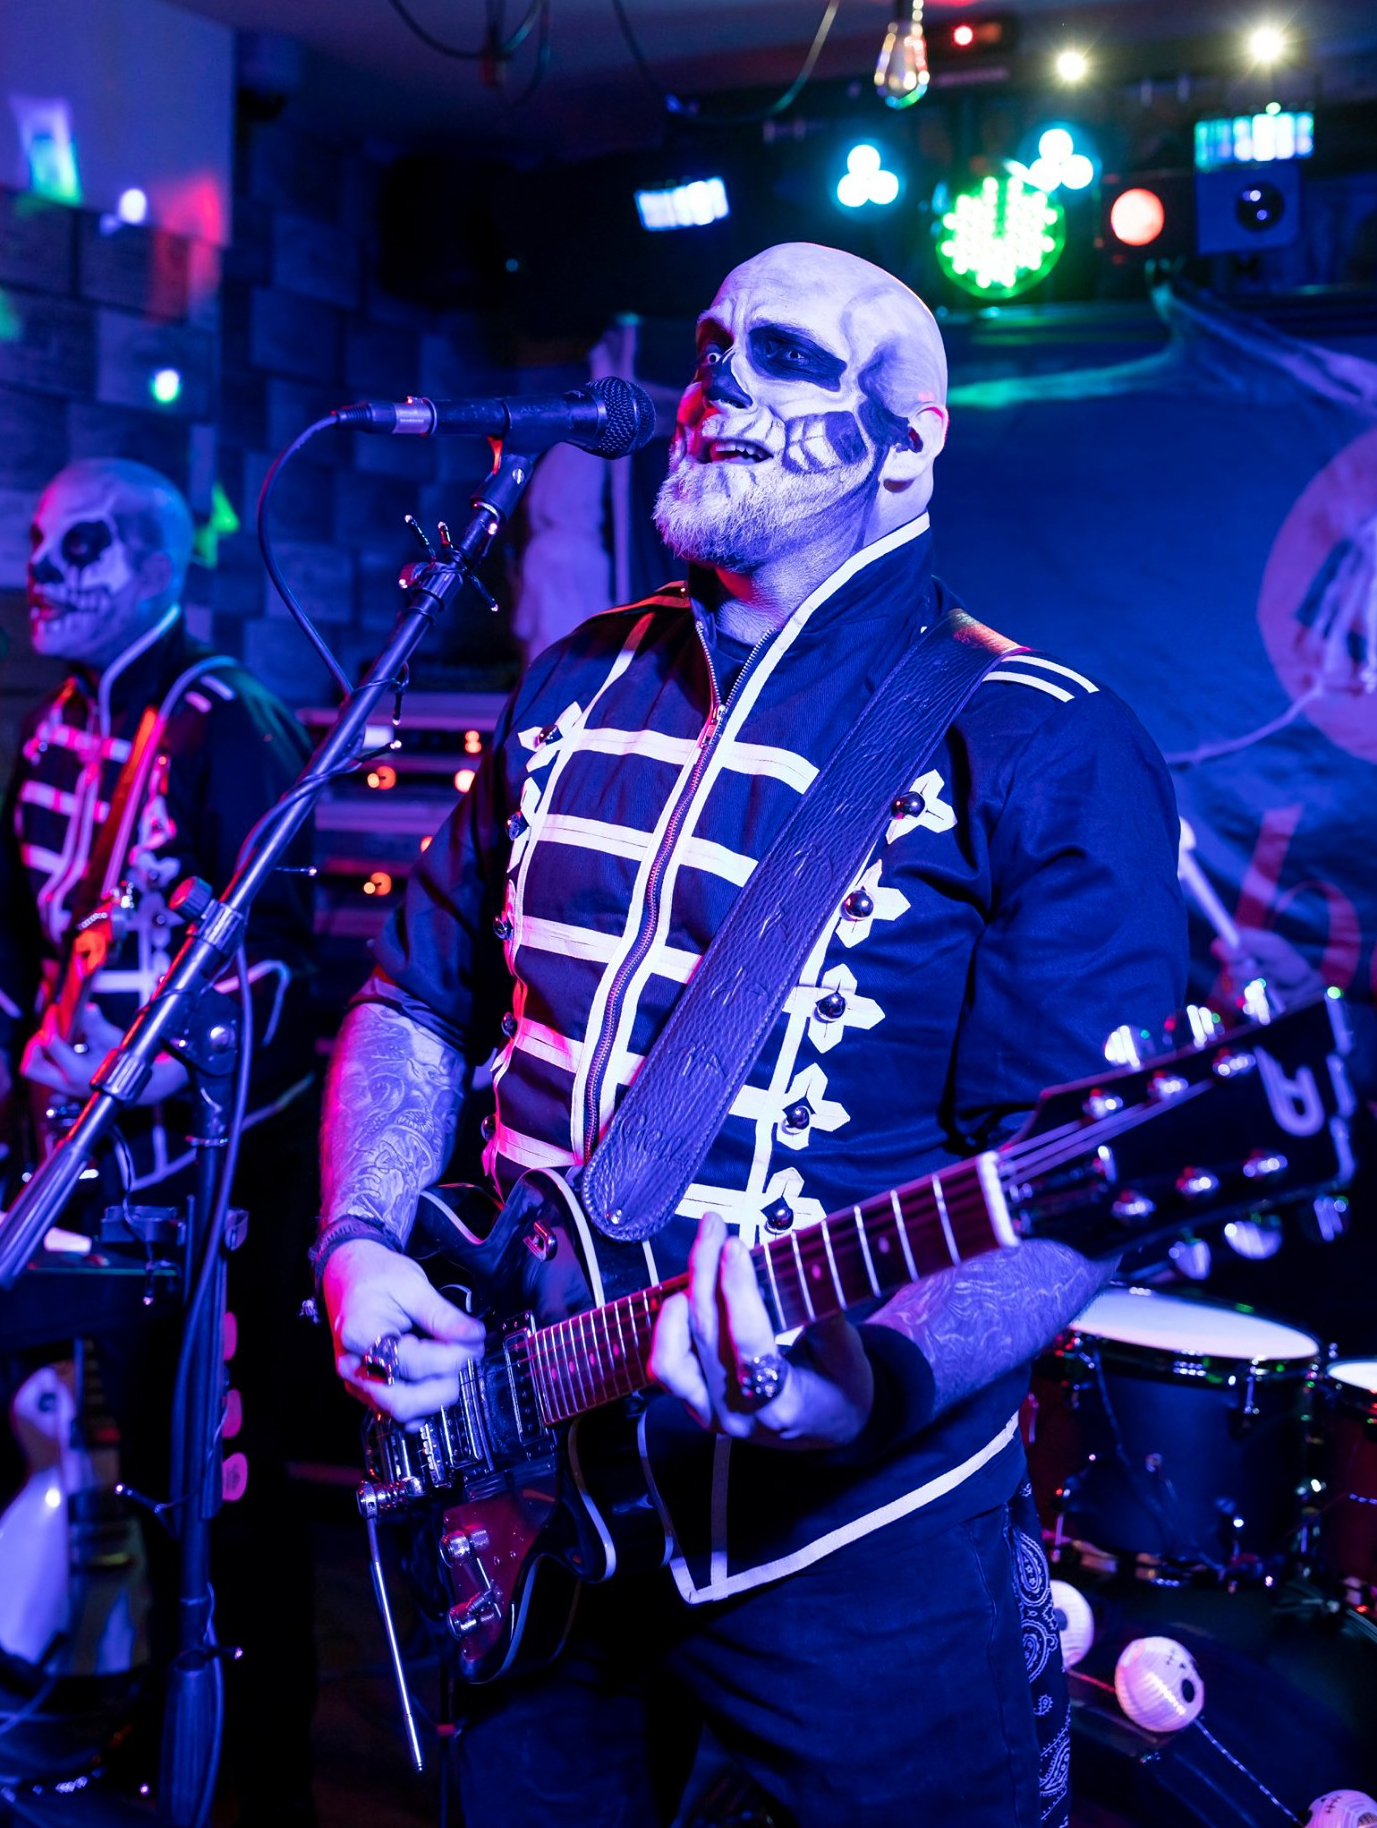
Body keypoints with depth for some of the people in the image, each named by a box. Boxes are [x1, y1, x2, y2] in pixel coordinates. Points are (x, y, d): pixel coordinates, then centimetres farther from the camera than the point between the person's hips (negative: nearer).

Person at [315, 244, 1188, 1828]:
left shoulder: (1042, 751, -11)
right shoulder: (574, 690, 7)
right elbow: (420, 1002, 13)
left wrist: (881, 1377, -34)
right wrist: (360, 1247, -3)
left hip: (859, 1542, -5)